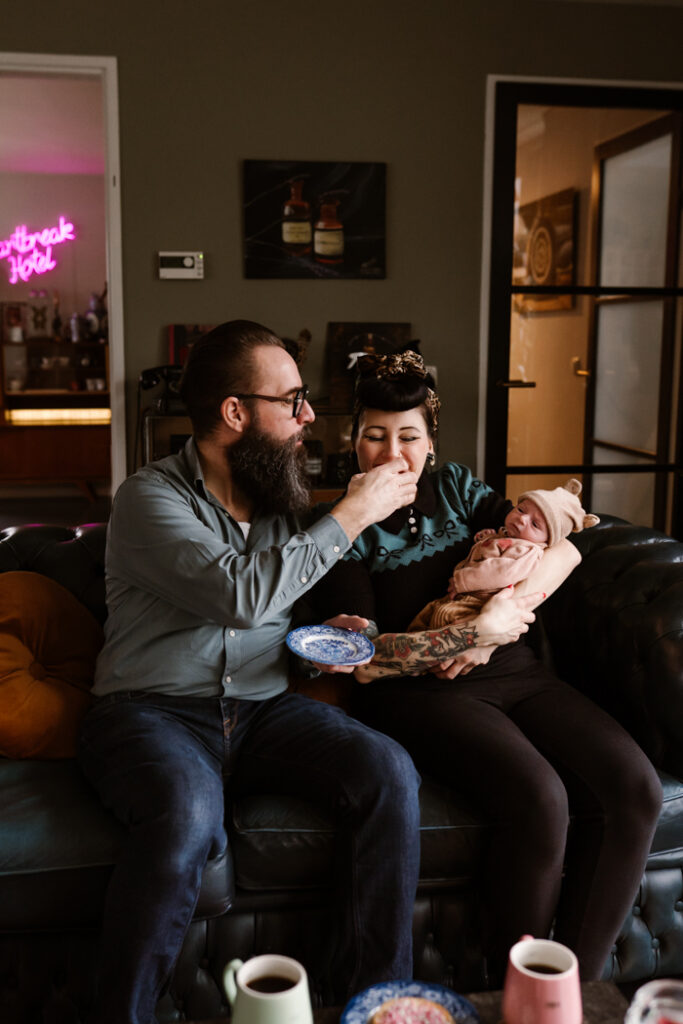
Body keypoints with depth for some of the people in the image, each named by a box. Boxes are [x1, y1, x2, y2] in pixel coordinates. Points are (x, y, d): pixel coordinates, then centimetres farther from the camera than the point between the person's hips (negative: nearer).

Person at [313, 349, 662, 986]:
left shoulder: (455, 488, 16)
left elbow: (562, 550, 8)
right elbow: (364, 649, -7)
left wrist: (503, 608, -11)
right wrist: (453, 642, -23)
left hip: (513, 672, 5)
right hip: (416, 692, -5)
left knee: (634, 788, -20)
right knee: (538, 800, -31)